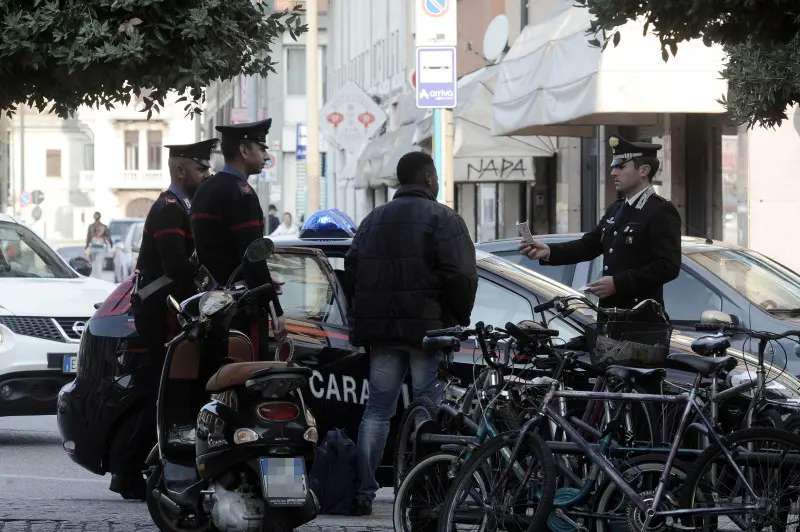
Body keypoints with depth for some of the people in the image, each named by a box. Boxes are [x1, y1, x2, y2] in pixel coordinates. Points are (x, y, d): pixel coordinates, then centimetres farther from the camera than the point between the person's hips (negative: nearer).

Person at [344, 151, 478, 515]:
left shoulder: (373, 220, 17)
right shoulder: (443, 219, -4)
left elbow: (351, 273, 17)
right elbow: (461, 275, -14)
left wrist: (364, 317, 22)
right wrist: (460, 318, -1)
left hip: (381, 330, 6)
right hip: (428, 327, -6)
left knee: (377, 409, 8)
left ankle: (363, 491, 3)